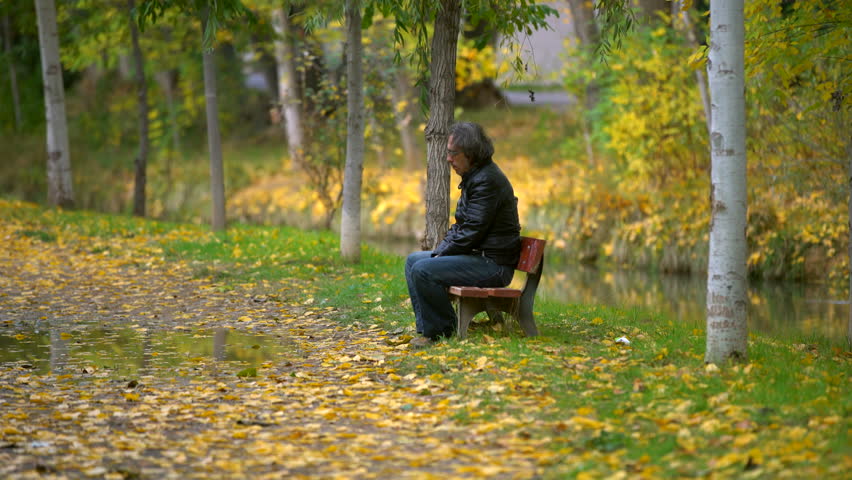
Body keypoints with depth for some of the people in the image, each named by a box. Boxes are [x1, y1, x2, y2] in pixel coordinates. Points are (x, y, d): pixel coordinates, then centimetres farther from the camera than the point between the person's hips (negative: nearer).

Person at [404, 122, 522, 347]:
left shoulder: (487, 181, -18)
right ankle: (426, 327, 9)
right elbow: (461, 226, 22)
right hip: (477, 256, 11)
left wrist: (442, 254, -12)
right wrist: (439, 251, 8)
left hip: (493, 264, -11)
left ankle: (443, 329, -6)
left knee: (423, 270, -23)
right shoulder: (473, 177, 16)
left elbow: (472, 231, -22)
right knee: (413, 260, 14)